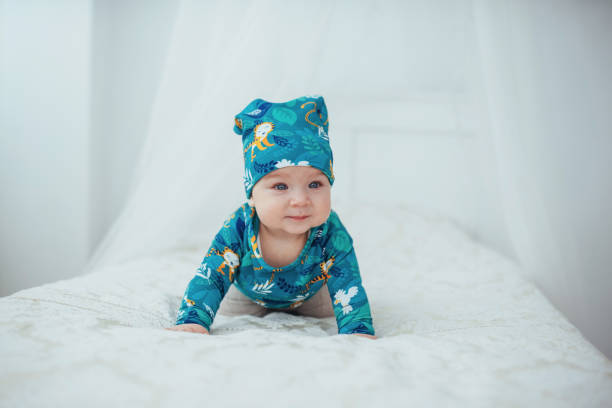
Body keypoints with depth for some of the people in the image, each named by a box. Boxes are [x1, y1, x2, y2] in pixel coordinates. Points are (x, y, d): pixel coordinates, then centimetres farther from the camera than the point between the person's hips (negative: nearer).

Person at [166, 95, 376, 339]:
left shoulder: (332, 236, -40)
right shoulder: (239, 228, -40)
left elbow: (349, 289, -36)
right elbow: (211, 277, -35)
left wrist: (357, 330, -53)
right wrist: (192, 320, -50)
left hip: (309, 293, 0)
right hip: (248, 292, 0)